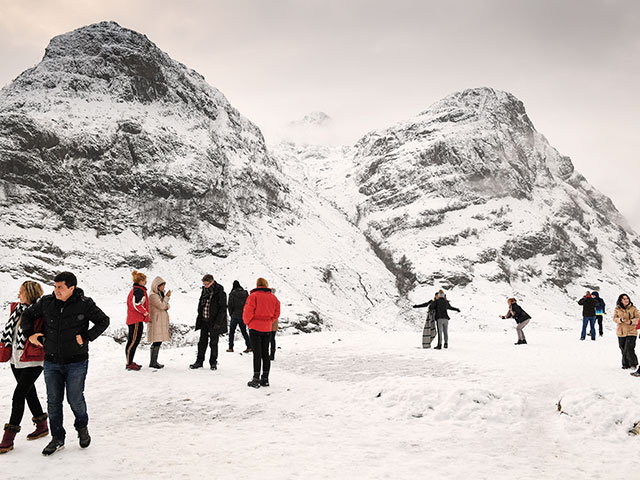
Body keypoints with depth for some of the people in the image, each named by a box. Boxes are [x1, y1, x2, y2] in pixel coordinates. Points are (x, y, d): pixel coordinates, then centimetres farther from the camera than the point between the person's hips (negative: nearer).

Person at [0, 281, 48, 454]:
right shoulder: (16, 308, 6)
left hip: (32, 362, -8)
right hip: (16, 359, 8)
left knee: (18, 396, -8)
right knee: (29, 392, 18)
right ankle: (42, 426, 35)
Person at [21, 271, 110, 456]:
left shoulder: (85, 304, -11)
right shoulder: (46, 303, -1)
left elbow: (103, 321, -3)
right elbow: (27, 315, 16)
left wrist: (86, 337, -12)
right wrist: (30, 334, 3)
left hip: (76, 363, -3)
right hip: (52, 362, 3)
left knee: (75, 400, 3)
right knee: (53, 401, 7)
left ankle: (82, 427, 32)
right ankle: (57, 438, 22)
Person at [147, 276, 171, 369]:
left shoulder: (160, 294, 16)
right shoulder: (153, 295, -13)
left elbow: (166, 306, 18)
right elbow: (161, 306, -19)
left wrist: (166, 306, -5)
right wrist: (167, 297, -11)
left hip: (161, 322, 9)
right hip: (156, 321, -9)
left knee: (157, 342, 11)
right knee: (157, 342, -10)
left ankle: (154, 361, 17)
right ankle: (153, 362, -5)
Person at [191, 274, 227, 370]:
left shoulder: (220, 293, -13)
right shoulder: (205, 291, 7)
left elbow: (223, 309, -14)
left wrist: (217, 322, -18)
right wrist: (199, 319, 13)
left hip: (214, 323, -6)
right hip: (204, 321, 6)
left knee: (213, 343, 4)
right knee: (202, 342, 10)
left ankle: (213, 363, 16)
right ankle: (199, 361, 20)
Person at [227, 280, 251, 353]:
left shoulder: (232, 294, -9)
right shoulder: (245, 293, 1)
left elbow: (230, 306, -6)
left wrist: (231, 314, 9)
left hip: (235, 315, -3)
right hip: (243, 316, 3)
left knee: (231, 331, 9)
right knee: (244, 331, 12)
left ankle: (231, 348, 6)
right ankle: (249, 347, 4)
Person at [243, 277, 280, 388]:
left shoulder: (253, 296, -11)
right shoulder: (273, 297, 5)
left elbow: (248, 312, -12)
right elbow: (277, 313, 8)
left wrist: (247, 322, 6)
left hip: (255, 328, -4)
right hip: (267, 329, 5)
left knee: (257, 353, -3)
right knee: (265, 353, 11)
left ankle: (256, 379, -3)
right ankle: (265, 379, 14)